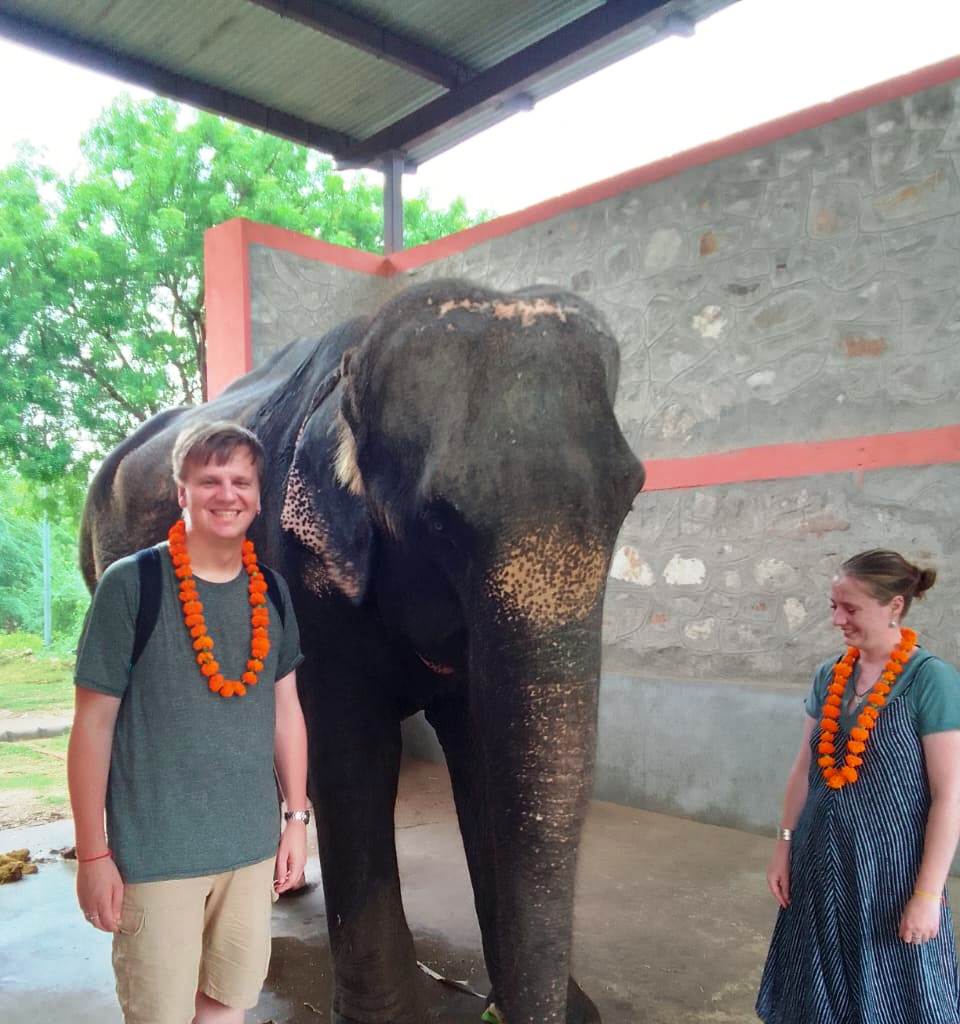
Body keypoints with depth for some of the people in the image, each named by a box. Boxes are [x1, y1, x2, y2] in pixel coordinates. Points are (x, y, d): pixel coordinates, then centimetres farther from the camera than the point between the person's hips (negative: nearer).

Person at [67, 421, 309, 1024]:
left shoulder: (271, 591, 2)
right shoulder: (131, 584, -11)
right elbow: (94, 725, -9)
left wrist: (298, 817, 9)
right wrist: (92, 854, -8)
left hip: (252, 845, 4)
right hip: (156, 852, -4)